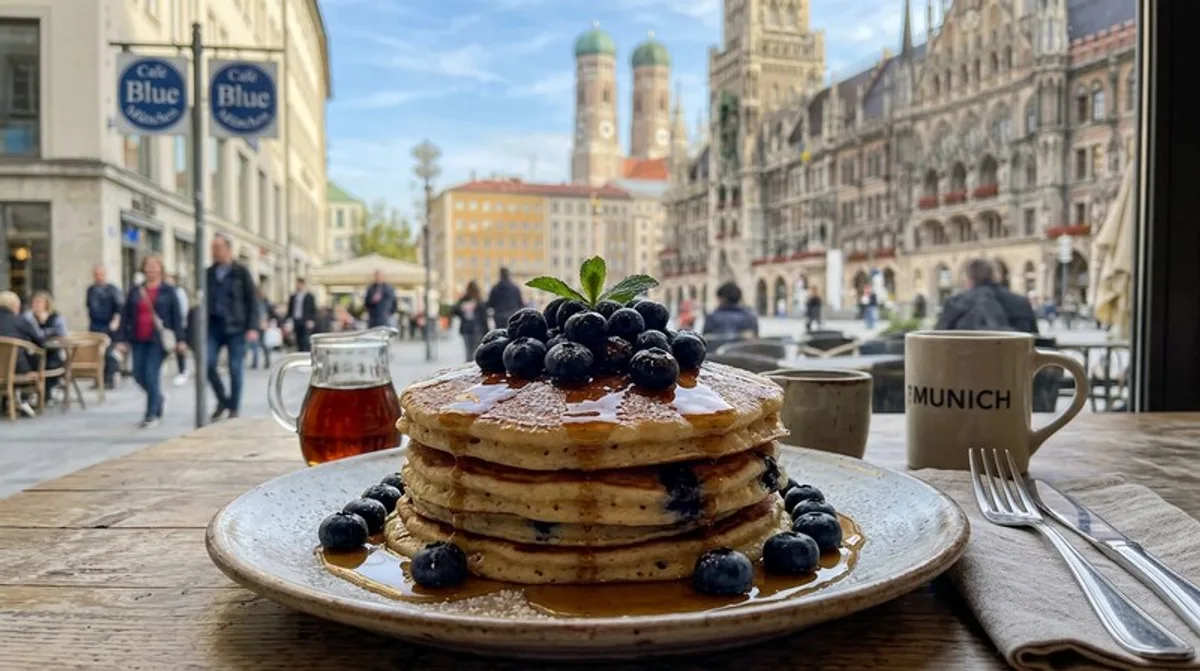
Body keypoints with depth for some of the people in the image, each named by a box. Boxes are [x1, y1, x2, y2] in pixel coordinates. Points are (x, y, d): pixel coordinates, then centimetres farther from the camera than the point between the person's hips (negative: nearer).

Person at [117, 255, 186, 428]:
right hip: (139, 339, 5)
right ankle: (158, 399, 31)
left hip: (158, 340, -4)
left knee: (151, 374, -9)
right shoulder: (135, 291, 10)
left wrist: (180, 339, -8)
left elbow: (177, 316, -2)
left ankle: (152, 415, 0)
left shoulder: (168, 291, 1)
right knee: (138, 374, 4)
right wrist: (124, 339, 5)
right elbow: (126, 316, 11)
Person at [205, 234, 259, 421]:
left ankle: (234, 409, 11)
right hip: (213, 325, 3)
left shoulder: (241, 272, 2)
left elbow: (251, 301, -1)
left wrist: (252, 327, -10)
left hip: (235, 327, -3)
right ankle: (222, 400, 14)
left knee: (235, 369, 0)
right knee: (208, 364, -8)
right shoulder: (208, 273, 12)